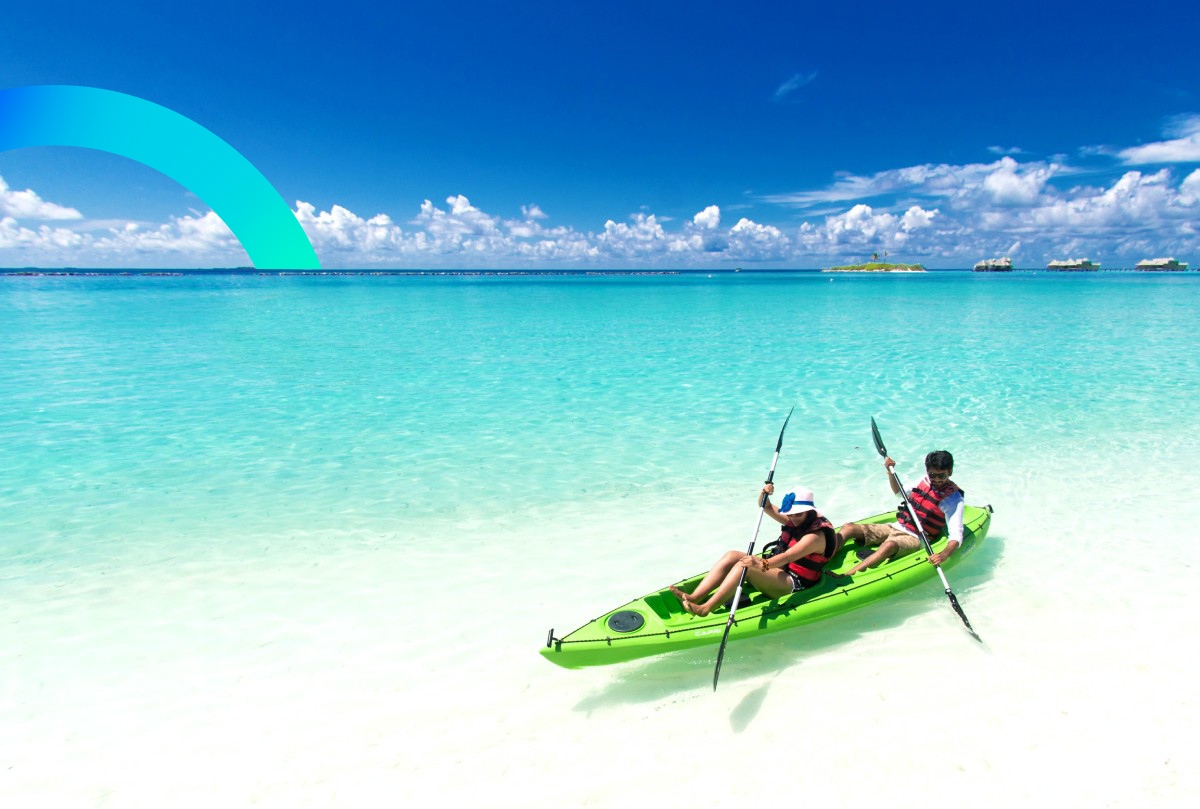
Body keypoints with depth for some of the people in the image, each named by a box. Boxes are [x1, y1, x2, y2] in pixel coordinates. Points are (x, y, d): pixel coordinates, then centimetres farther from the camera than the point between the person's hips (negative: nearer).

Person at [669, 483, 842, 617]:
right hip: (777, 568, 9)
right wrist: (765, 494, -12)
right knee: (732, 555, -10)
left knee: (745, 564, -31)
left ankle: (704, 609, -39)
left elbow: (788, 556, -34)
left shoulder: (816, 536, -19)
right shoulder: (795, 520, 8)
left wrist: (762, 564, -50)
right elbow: (767, 508, 11)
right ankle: (694, 598, -24)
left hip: (794, 584, -9)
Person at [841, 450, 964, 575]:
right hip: (896, 527, 7)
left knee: (889, 545, -41)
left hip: (915, 538, -7)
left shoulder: (953, 499, -9)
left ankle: (844, 578, -54)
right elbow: (899, 492, 25)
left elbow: (956, 535, -17)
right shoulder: (925, 480, 7)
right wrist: (890, 471, 9)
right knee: (849, 528, -12)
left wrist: (944, 555, -36)